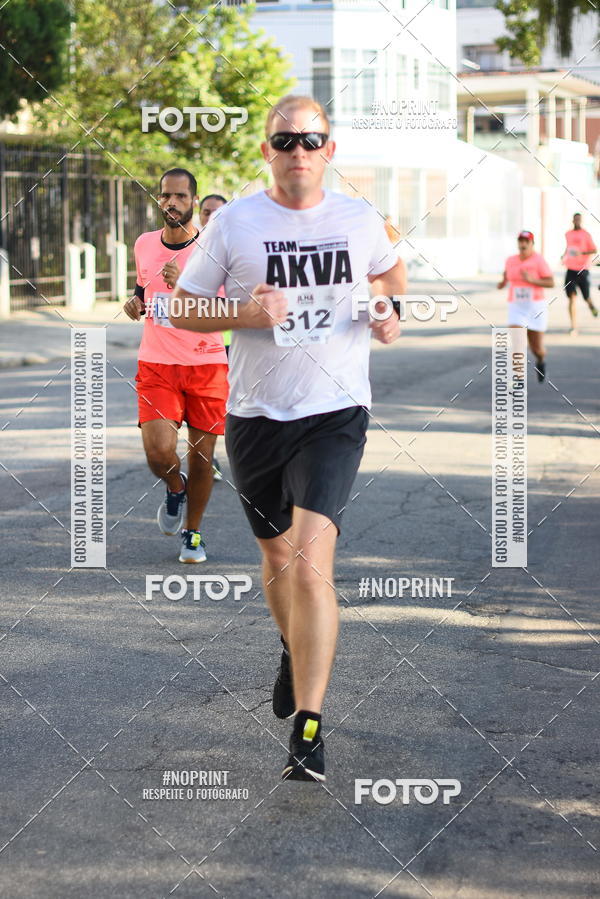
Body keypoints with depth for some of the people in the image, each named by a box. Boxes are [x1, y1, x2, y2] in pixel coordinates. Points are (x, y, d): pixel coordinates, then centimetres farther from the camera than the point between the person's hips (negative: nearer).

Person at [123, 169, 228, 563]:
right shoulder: (144, 244, 6)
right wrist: (136, 301, 3)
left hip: (206, 364, -2)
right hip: (156, 364, 2)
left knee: (202, 456, 4)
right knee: (159, 451, -15)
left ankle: (192, 532, 26)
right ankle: (176, 487, 21)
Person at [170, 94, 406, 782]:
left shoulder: (360, 220, 3)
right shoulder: (234, 222, -1)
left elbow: (389, 270, 25)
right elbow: (182, 310, 3)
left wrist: (387, 310, 3)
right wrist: (246, 315, -15)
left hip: (335, 414, -2)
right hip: (256, 415, 2)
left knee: (310, 564, -17)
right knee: (276, 555, 18)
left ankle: (308, 729, -16)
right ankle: (294, 650, 50)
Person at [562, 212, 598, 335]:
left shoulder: (586, 234, -3)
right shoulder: (568, 234, 12)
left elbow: (594, 251, -6)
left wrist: (581, 253, -21)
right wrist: (564, 256, 13)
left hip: (583, 269, -3)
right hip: (571, 269, 3)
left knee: (586, 297, 4)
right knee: (572, 297, -9)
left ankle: (592, 305, 44)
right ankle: (573, 326, -10)